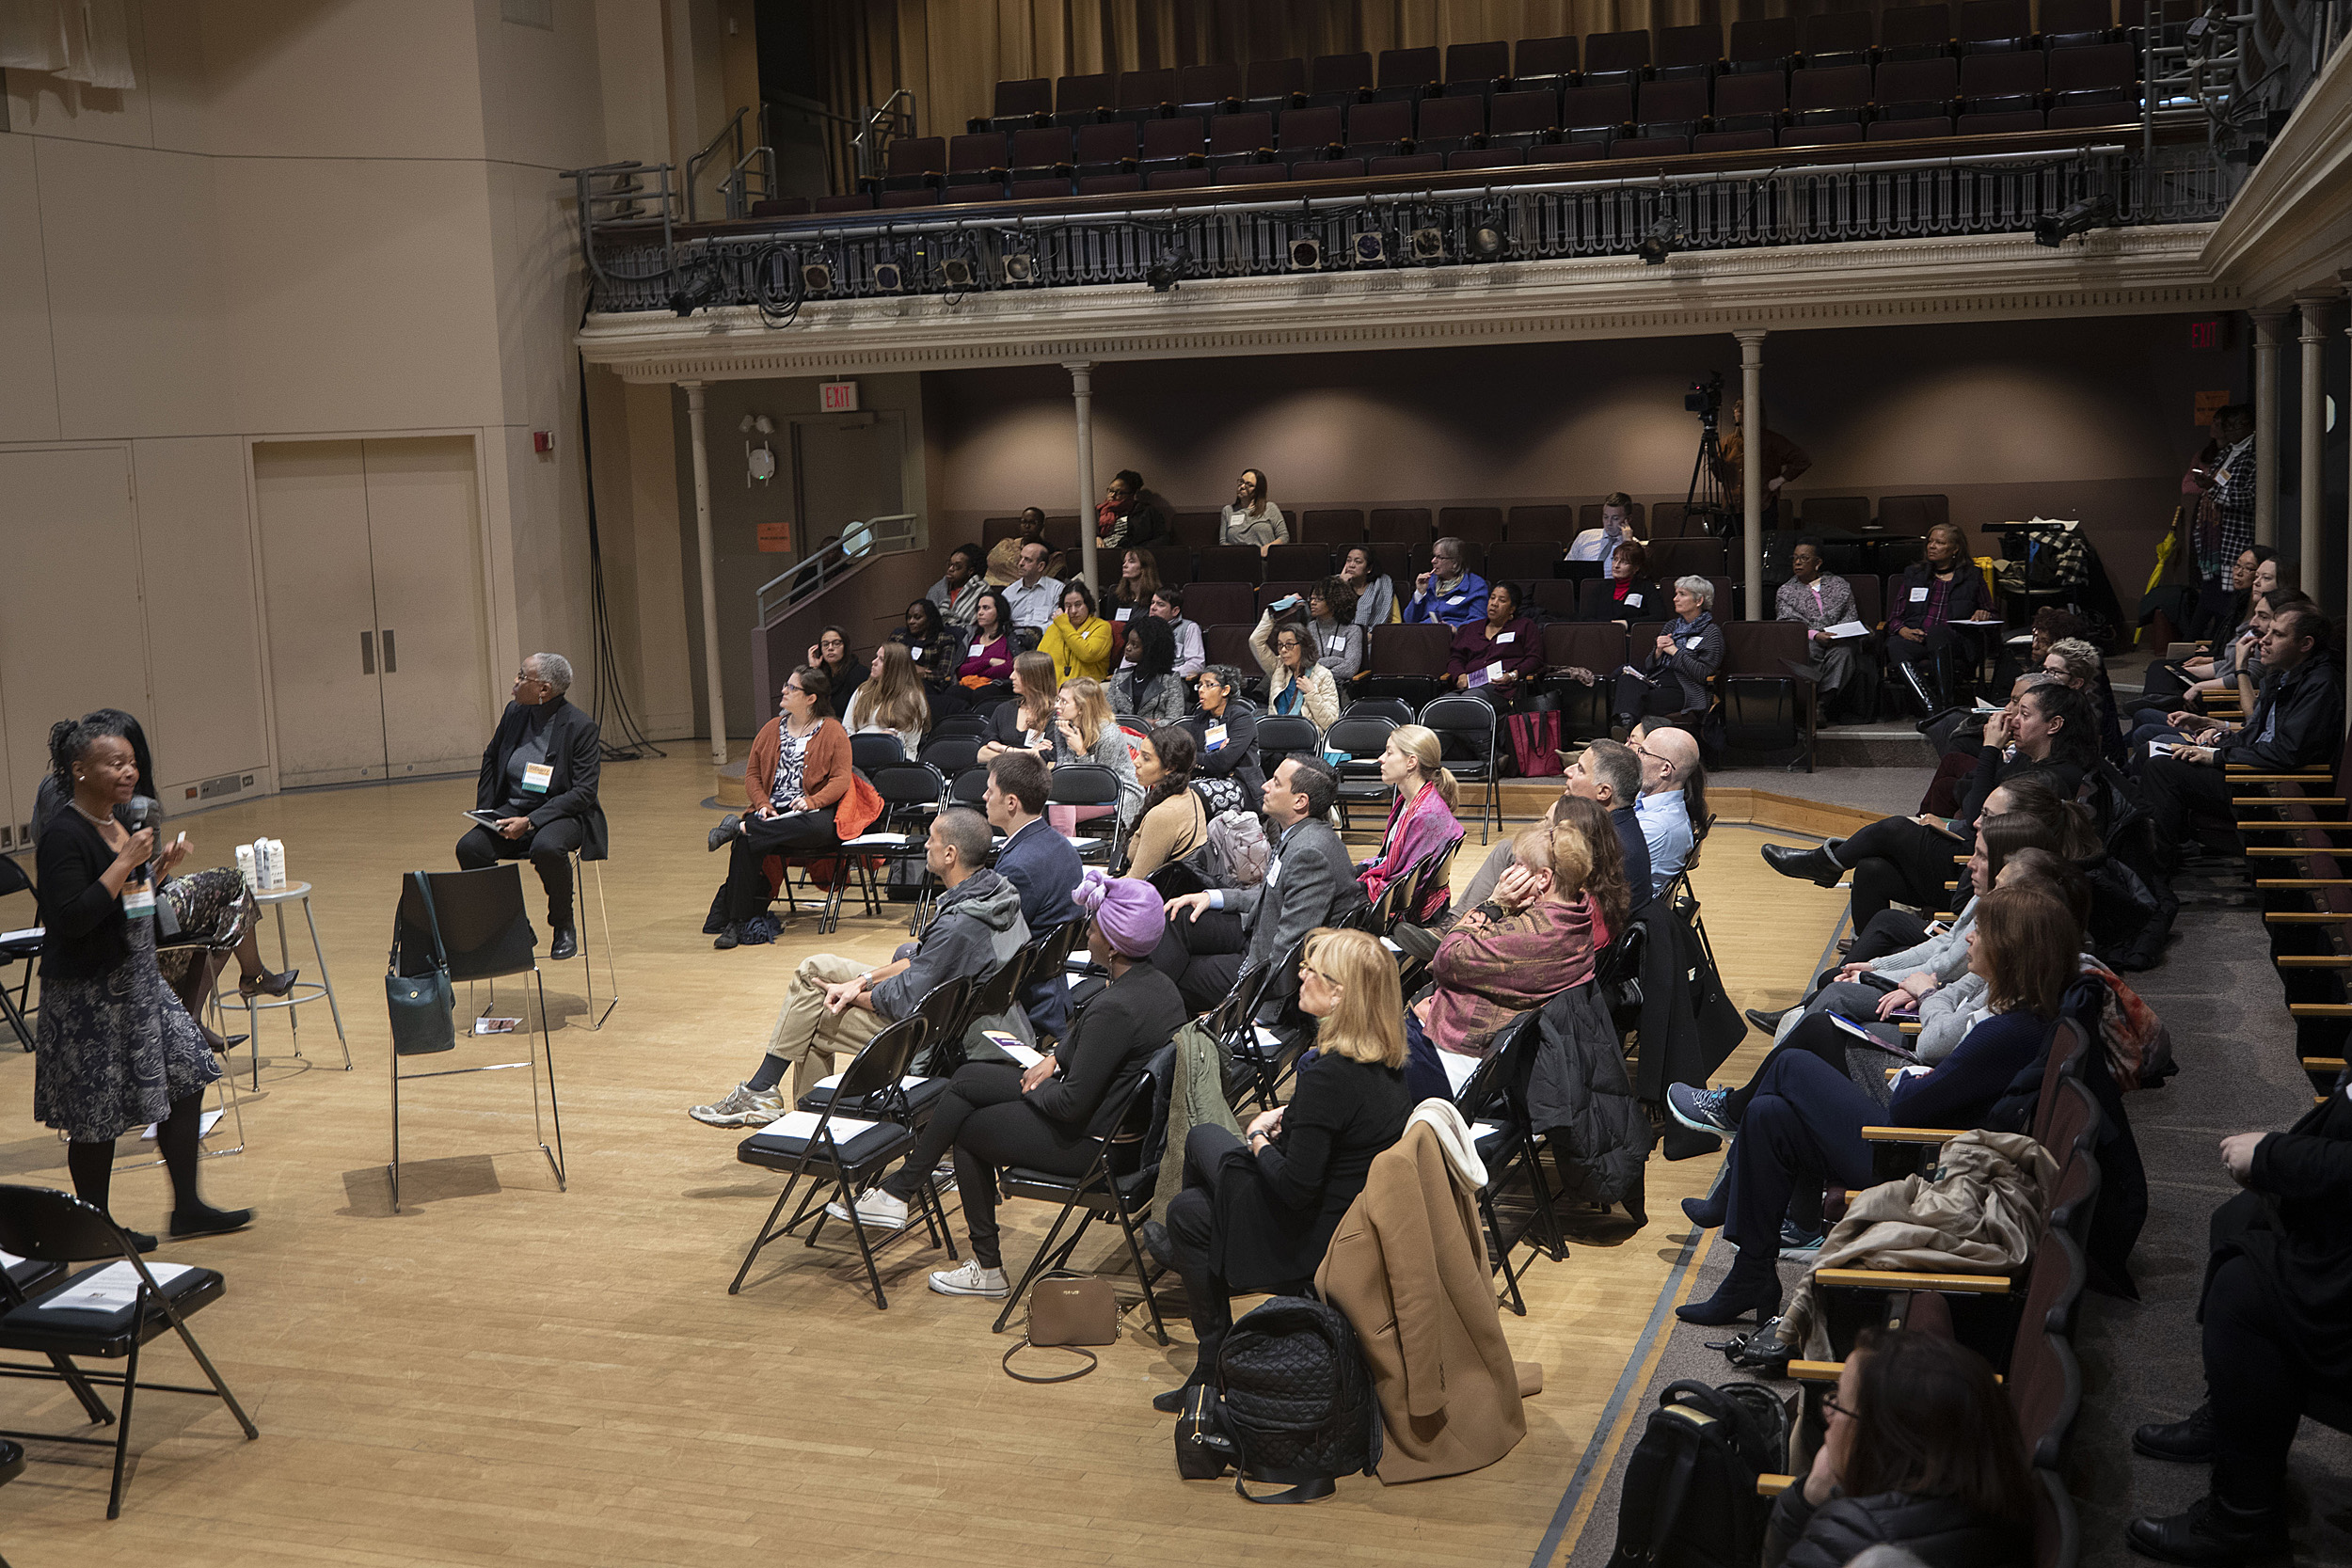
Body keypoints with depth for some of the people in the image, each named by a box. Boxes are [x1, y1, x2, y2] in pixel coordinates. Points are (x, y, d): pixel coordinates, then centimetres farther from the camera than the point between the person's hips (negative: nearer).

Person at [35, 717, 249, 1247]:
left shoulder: (119, 828, 9)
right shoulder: (64, 837, -19)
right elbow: (72, 917, -27)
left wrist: (159, 868, 3)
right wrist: (125, 863, -24)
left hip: (137, 981, 9)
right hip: (87, 996, -9)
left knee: (186, 1076, 9)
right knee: (98, 1116, 2)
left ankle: (187, 1207, 18)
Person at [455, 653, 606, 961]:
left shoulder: (581, 727, -13)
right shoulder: (515, 713, 5)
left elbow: (584, 792, -16)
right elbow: (491, 758, 22)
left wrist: (530, 821, -24)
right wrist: (485, 814, 9)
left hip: (560, 814, -5)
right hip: (512, 810, 6)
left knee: (547, 848, -38)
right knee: (469, 848, -21)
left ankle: (563, 927, -13)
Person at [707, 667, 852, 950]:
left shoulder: (833, 731, 4)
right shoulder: (772, 729, 18)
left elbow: (841, 780, -5)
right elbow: (752, 774, 15)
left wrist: (812, 801, -22)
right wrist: (764, 805, -5)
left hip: (814, 812, -3)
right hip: (774, 812, 3)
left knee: (816, 827, -42)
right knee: (745, 843, -30)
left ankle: (740, 826, -32)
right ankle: (733, 923, -30)